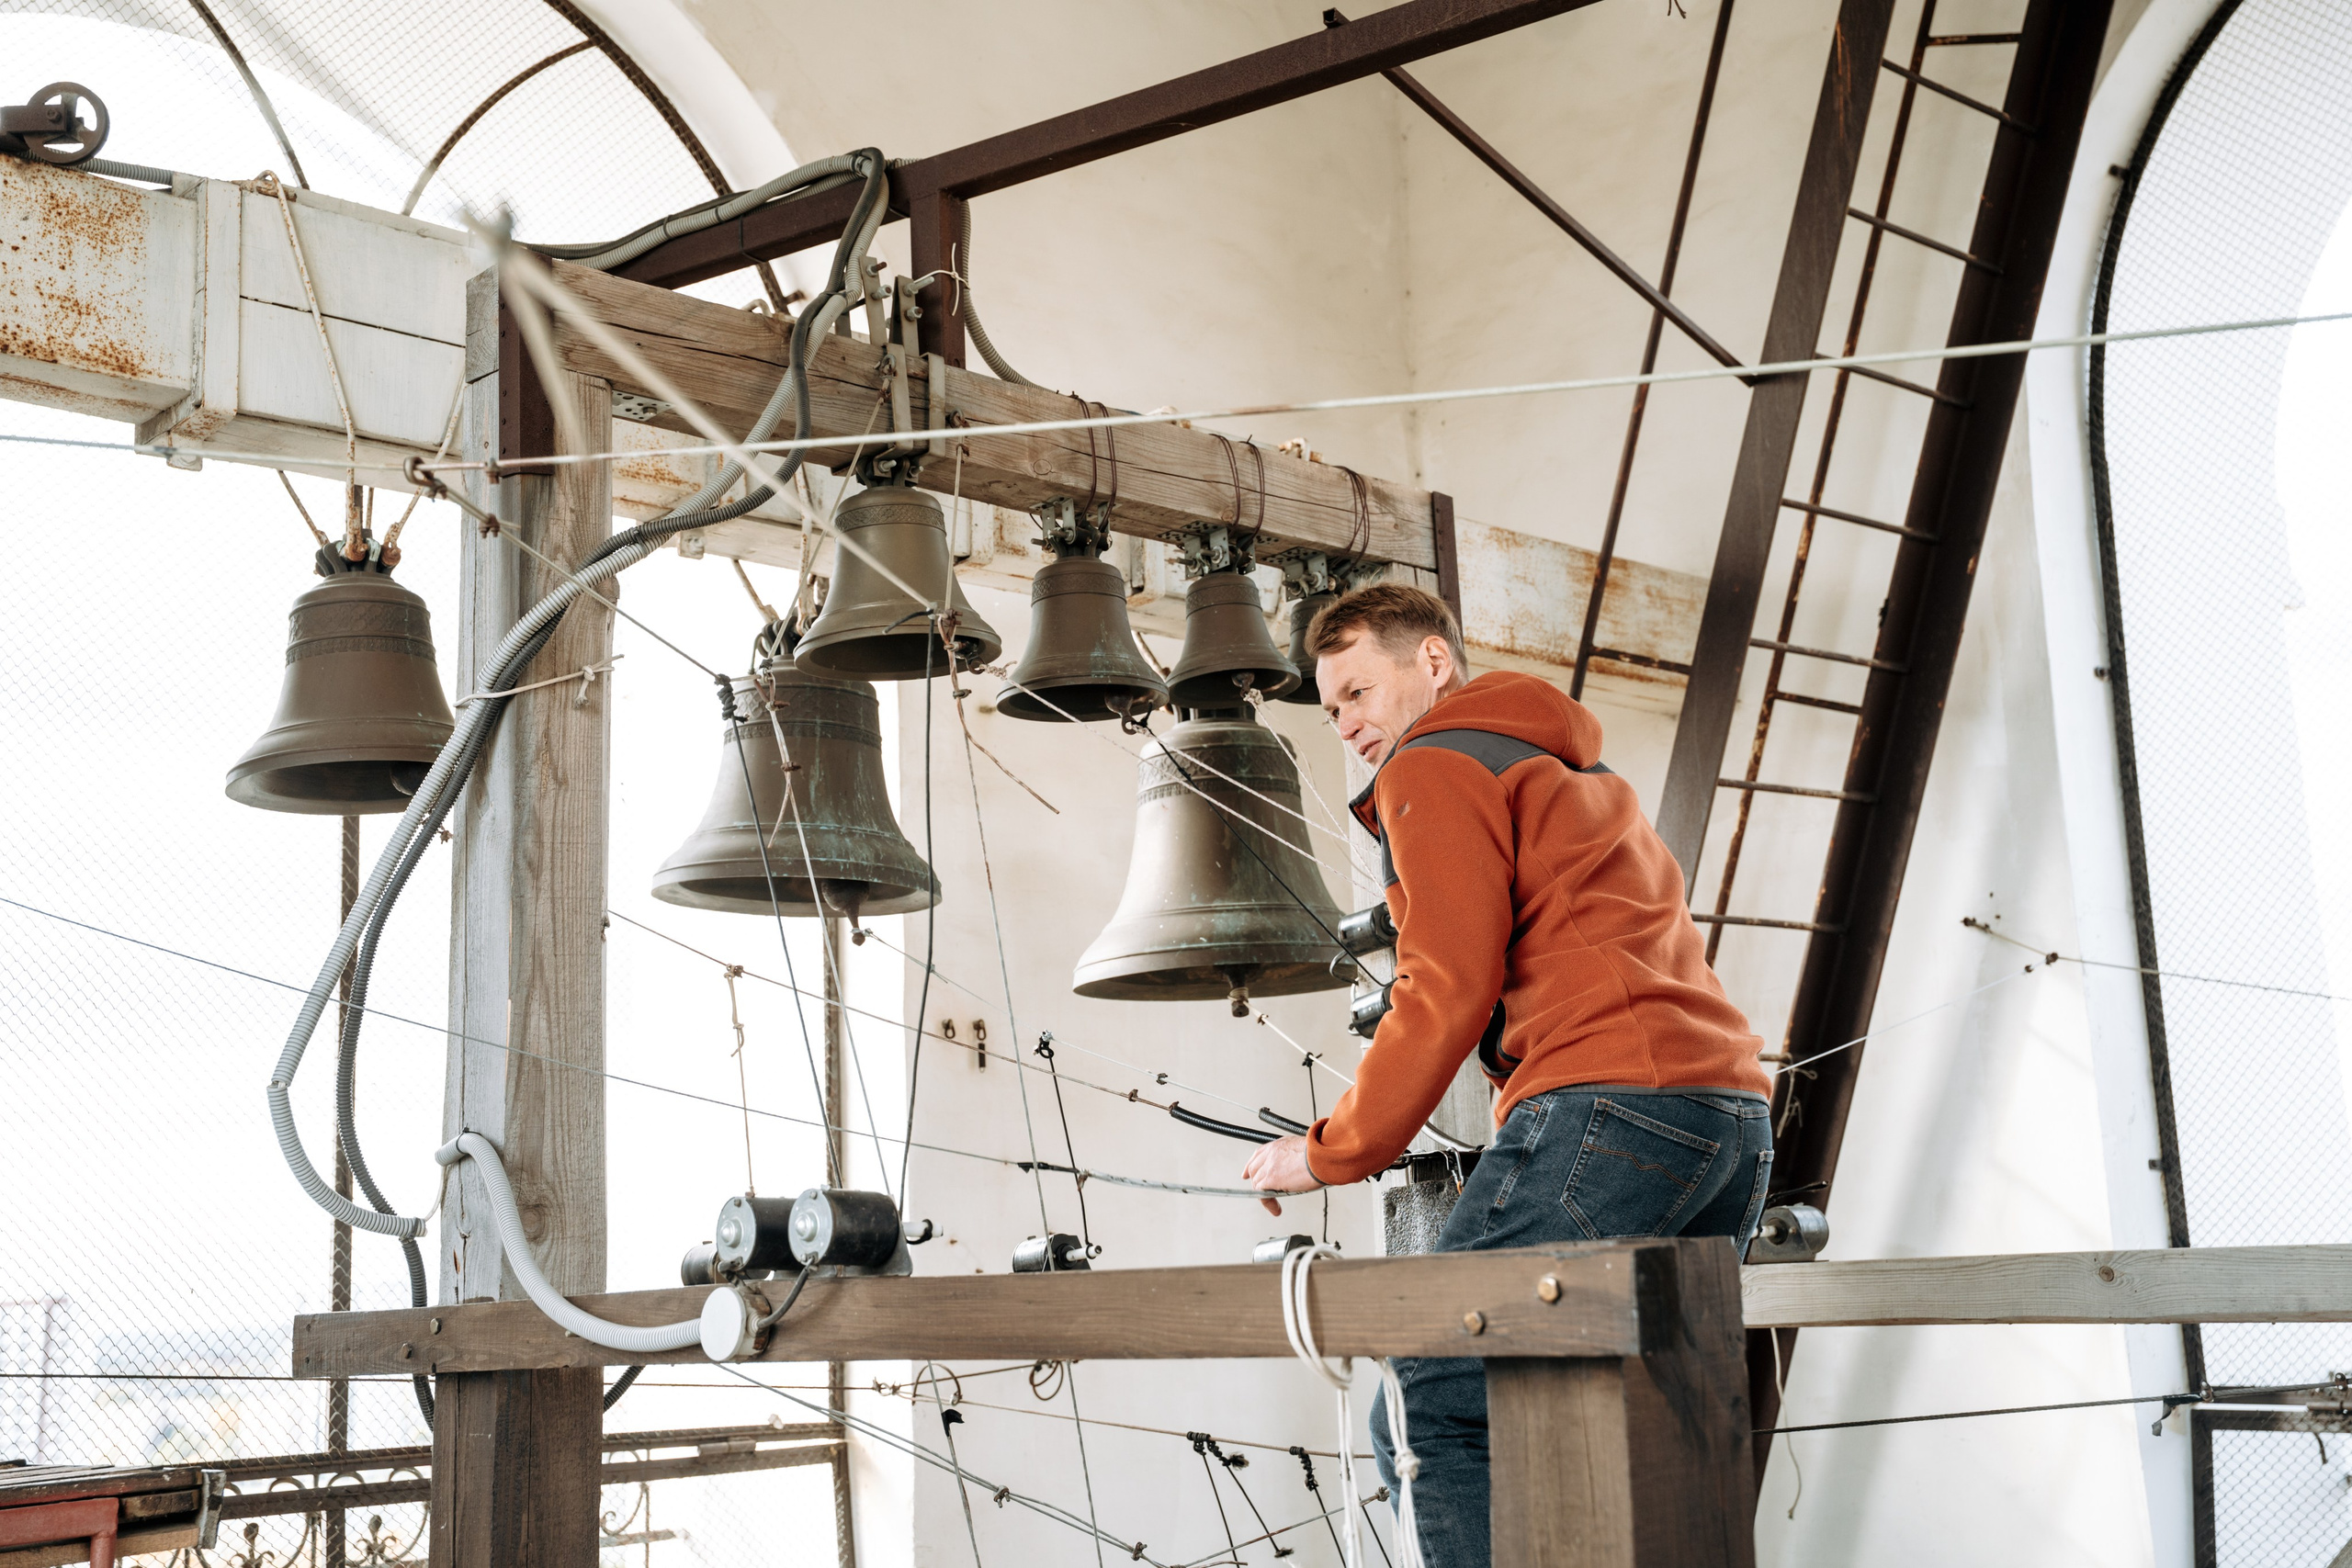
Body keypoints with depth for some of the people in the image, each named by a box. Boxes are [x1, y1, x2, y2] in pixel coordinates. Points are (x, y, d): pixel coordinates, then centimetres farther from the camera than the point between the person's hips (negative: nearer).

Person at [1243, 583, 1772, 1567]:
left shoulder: (1435, 767, 6)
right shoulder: (1588, 777, 34)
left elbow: (1449, 991, -6)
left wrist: (1330, 1155, 1)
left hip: (1608, 1106, -9)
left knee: (1430, 1423, -9)